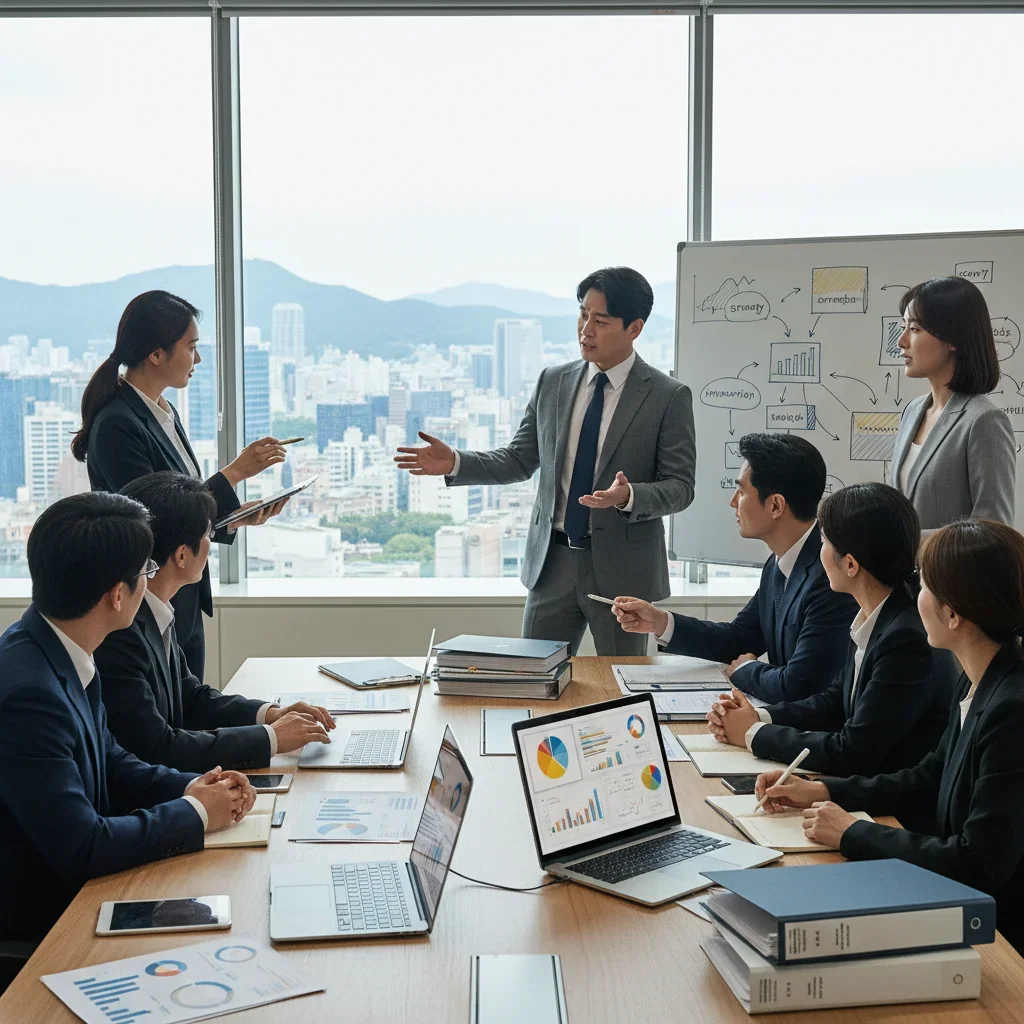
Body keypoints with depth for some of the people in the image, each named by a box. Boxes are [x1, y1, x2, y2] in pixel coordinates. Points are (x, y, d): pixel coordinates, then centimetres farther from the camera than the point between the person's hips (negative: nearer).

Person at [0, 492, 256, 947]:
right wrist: (196, 812, -16)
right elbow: (81, 847, -28)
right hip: (39, 915, -8)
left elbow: (110, 763, 13)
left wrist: (192, 786, -4)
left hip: (76, 880, 8)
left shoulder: (65, 655, -1)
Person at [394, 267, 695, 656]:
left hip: (622, 569, -3)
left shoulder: (669, 397, -7)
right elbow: (520, 460, 10)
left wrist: (629, 496, -27)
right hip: (553, 562, 4)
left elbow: (679, 486, -7)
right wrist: (455, 463, -4)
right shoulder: (552, 382, 6)